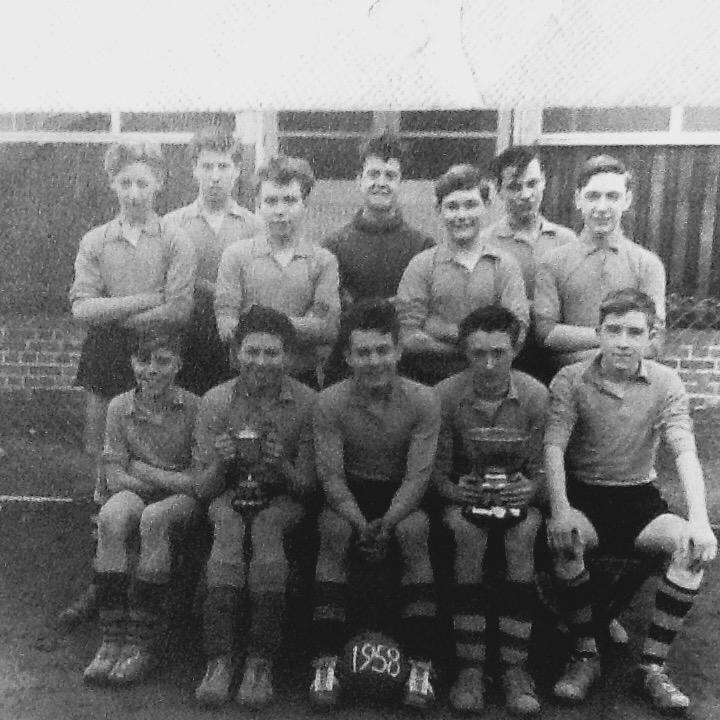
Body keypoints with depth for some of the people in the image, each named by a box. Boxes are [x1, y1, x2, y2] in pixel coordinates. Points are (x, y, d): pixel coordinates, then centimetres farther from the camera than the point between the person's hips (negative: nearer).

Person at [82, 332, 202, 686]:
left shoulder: (194, 407, -8)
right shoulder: (120, 407, 1)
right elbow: (116, 477, -2)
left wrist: (144, 470, -13)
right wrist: (173, 478, -13)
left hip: (184, 498, -2)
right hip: (137, 493, 3)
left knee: (154, 518, -34)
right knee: (111, 517, -30)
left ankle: (143, 644, -25)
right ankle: (112, 640, -25)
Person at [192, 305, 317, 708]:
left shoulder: (307, 403, -5)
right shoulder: (216, 401, -1)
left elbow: (308, 487, -2)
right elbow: (205, 486, 3)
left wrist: (282, 466, -23)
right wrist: (221, 463, -20)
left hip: (284, 501, -1)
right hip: (231, 496, 1)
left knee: (267, 526, -33)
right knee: (229, 525, -32)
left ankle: (261, 663, -28)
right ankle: (219, 660, -29)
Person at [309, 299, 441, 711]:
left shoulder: (423, 401, -13)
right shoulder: (331, 403, -11)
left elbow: (418, 476, -16)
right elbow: (331, 476, -14)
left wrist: (387, 522, -32)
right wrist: (361, 523, -30)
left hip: (402, 495, 0)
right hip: (350, 494, 1)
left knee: (414, 530, -32)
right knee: (335, 530, -31)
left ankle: (422, 667, -23)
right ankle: (326, 664, -22)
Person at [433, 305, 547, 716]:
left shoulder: (536, 395, -8)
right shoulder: (445, 395, -9)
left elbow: (543, 471, -4)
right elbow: (437, 470, -4)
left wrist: (530, 490, -26)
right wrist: (454, 490, -26)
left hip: (517, 493, 1)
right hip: (464, 493, 0)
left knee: (524, 534, -32)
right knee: (468, 532, -33)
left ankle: (515, 667, -21)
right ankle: (470, 667, -23)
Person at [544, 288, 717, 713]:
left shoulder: (666, 383, -4)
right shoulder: (571, 381, -8)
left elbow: (685, 451, -13)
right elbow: (554, 447, -16)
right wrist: (559, 511, -32)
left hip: (639, 499, 2)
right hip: (583, 496, -1)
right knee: (563, 540, -33)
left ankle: (653, 666, -13)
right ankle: (586, 655, -12)